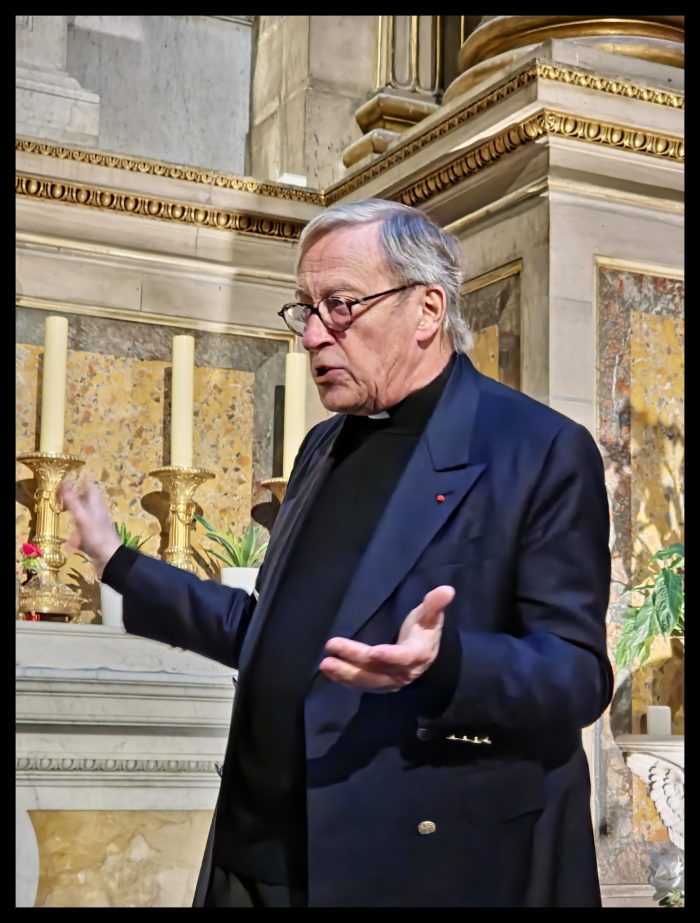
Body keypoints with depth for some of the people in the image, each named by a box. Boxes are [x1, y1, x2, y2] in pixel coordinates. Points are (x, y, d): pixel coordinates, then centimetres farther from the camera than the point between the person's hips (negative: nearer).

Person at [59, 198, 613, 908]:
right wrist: (119, 566, 21)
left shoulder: (542, 451, -9)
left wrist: (444, 660, -30)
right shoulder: (326, 447, 13)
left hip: (433, 868, -6)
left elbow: (579, 675, -12)